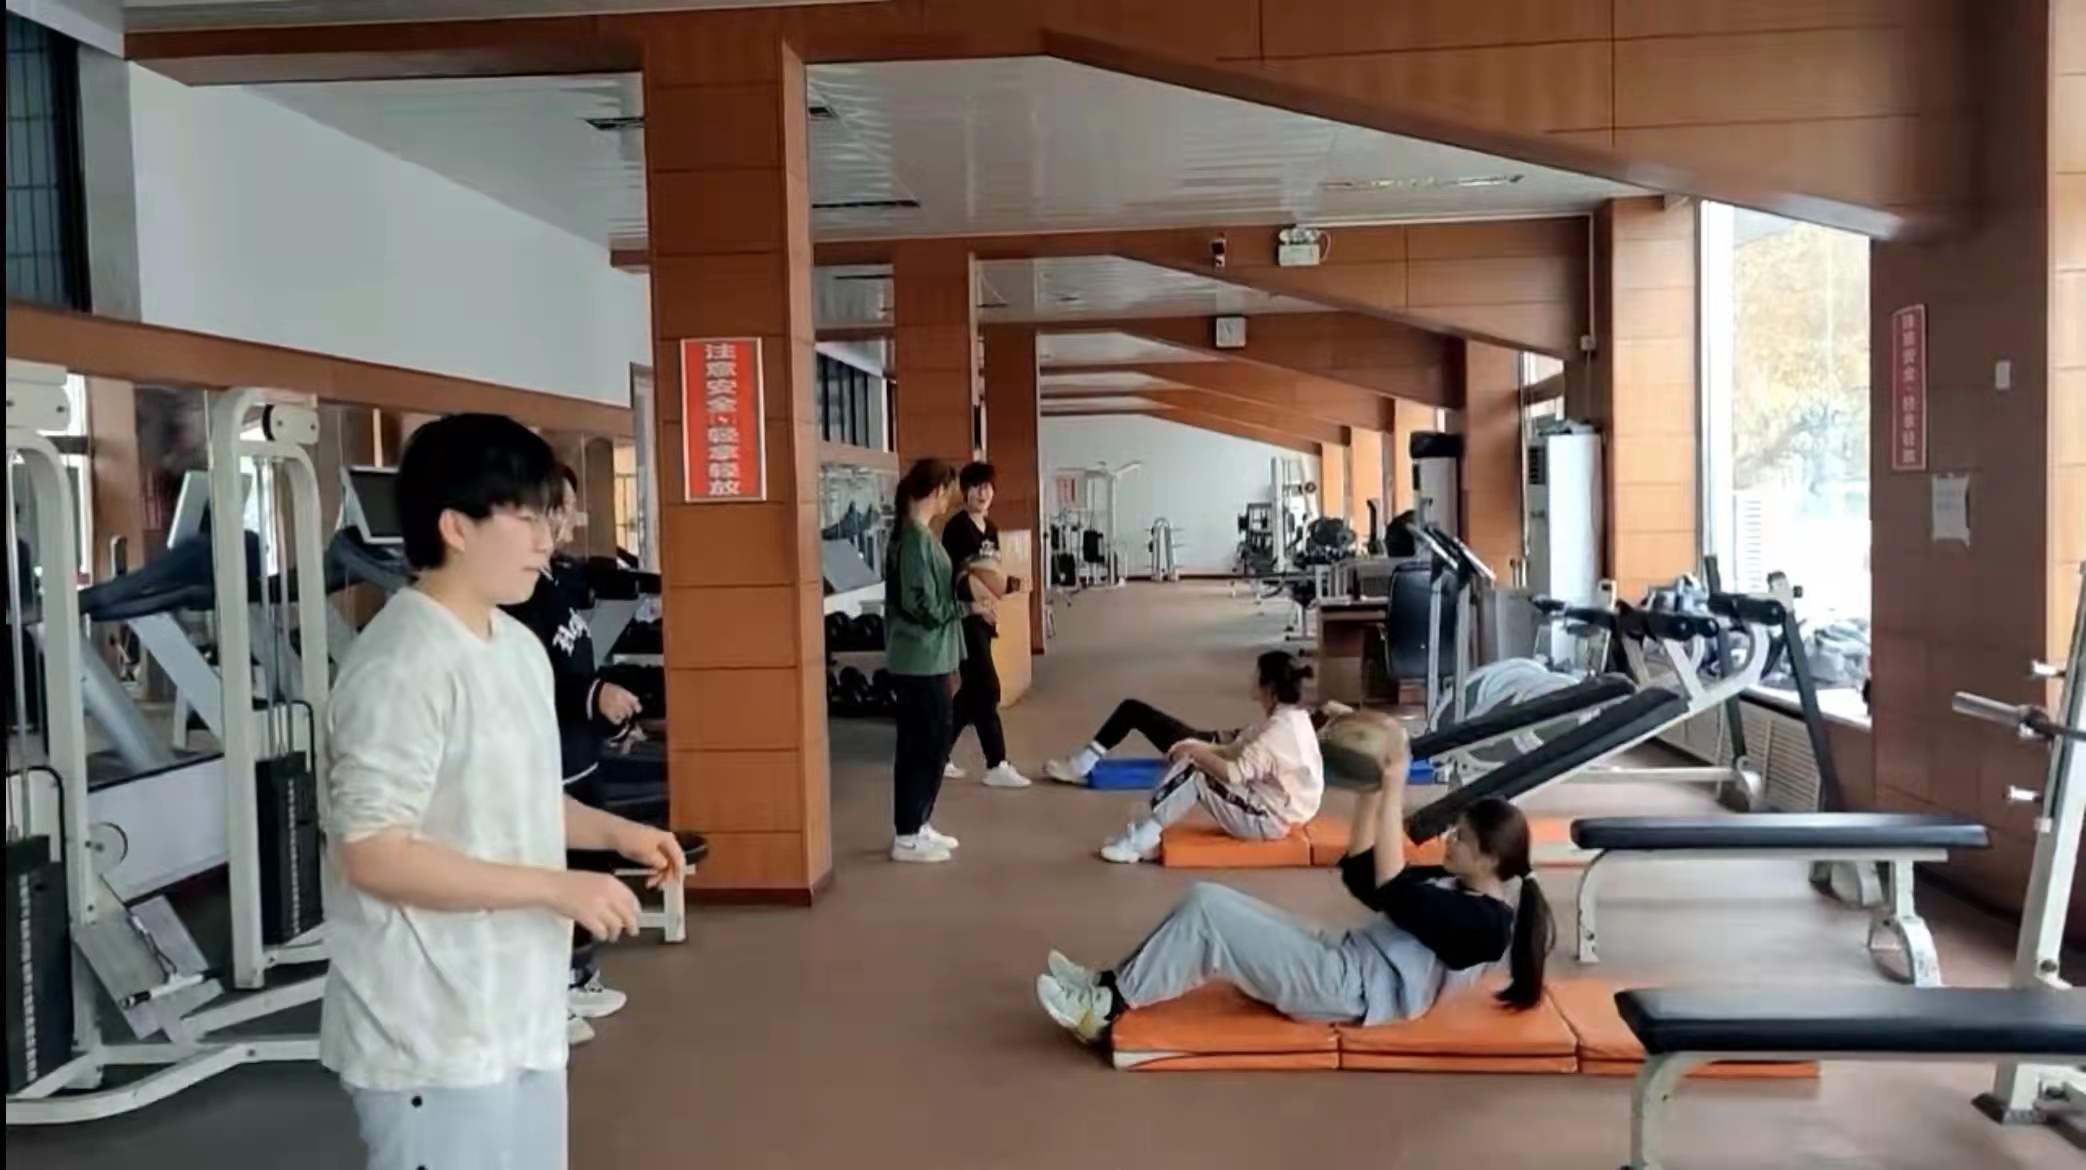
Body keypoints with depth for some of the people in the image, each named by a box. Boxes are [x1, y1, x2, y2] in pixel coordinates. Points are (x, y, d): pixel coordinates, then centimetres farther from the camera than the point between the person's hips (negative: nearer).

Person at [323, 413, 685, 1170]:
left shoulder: (518, 648, 9)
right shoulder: (403, 666, -21)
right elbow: (374, 854, -24)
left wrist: (614, 832, 4)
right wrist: (556, 887, -23)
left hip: (518, 1018, 9)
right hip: (433, 1038, -9)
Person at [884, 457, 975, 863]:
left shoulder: (916, 534, 11)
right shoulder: (915, 539, -19)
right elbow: (924, 607, -22)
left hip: (926, 659, 10)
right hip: (921, 661, -10)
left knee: (926, 743, 15)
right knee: (925, 745, -2)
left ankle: (916, 826, 24)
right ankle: (906, 837, 6)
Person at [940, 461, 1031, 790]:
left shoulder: (991, 528, 13)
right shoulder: (956, 527, -12)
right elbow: (950, 577, -17)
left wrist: (1009, 583, -1)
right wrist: (977, 601, -26)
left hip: (984, 615, 9)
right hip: (964, 616, -9)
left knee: (971, 690, 12)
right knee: (987, 689, -8)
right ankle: (996, 766, -3)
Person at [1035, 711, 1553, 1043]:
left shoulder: (1482, 922, -14)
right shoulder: (1456, 886, 15)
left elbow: (1392, 892, -27)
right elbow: (1361, 878, 15)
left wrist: (1394, 788, -28)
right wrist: (1370, 792, 6)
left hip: (1350, 991, -10)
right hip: (1344, 960, 10)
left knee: (1205, 910, -19)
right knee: (1207, 898, 2)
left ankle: (1105, 1011, -10)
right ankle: (1109, 983, 4)